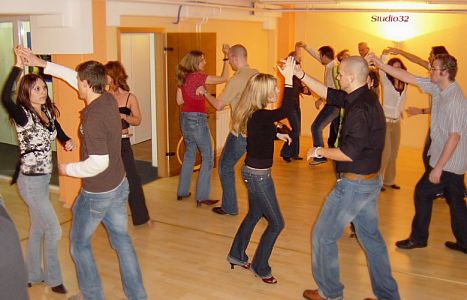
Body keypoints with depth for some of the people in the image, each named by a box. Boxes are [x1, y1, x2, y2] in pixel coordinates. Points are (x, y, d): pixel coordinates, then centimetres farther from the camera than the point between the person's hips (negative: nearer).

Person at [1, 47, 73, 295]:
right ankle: (53, 278, 19)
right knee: (54, 231, 0)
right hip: (30, 181, -8)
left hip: (43, 178, 8)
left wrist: (67, 141, -3)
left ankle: (33, 274, 38)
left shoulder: (47, 112, 2)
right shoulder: (22, 115, -19)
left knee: (38, 228, 20)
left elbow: (58, 132, 19)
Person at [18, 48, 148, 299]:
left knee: (79, 244, 15)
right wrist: (42, 64, 18)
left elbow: (99, 163, -30)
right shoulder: (108, 99, -3)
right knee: (121, 240, 17)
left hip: (96, 194, -8)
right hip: (119, 185, 8)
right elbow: (75, 78, 13)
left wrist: (68, 169, -13)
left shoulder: (93, 118, -27)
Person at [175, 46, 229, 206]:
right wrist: (226, 58, -10)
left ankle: (182, 192, 27)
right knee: (208, 157, 0)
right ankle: (202, 197, 0)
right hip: (197, 119, -8)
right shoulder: (198, 77, -15)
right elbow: (223, 78, -14)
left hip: (185, 118, 8)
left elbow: (179, 100, 10)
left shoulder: (182, 78, 7)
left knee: (189, 154, 21)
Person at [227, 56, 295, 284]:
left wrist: (277, 135, 14)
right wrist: (289, 80, -38)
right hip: (258, 174, -10)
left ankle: (236, 255, 40)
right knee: (276, 223, 3)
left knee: (254, 215, 25)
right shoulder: (259, 116, -25)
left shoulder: (255, 114, 4)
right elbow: (285, 111, -41)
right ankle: (260, 268, 17)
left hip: (253, 171, 10)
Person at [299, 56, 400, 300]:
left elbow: (349, 153, -27)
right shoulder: (365, 98, 5)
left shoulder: (361, 108, -24)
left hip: (354, 184, -10)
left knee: (323, 236, 5)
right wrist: (301, 75, 12)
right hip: (370, 181, 10)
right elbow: (329, 94, 14)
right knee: (370, 236, 20)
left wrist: (319, 152, -13)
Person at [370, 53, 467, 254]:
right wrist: (380, 64, 1)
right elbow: (408, 78, 4)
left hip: (448, 162, -8)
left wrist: (438, 167, -24)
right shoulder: (437, 88, 0)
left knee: (422, 193, 4)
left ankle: (418, 237, 18)